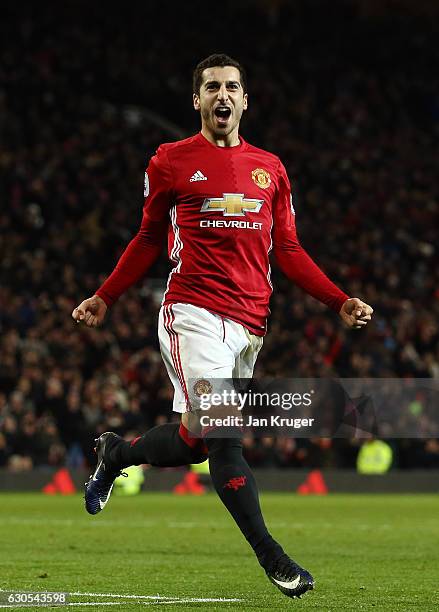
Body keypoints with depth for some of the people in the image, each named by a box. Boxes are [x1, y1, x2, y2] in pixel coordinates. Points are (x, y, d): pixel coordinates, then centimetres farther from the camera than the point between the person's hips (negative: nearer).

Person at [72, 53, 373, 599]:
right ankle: (270, 555, -10)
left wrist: (341, 302, 8)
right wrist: (104, 298, 12)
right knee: (217, 430, -17)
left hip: (249, 323, 4)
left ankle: (115, 455, 33)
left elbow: (287, 251, 18)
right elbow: (149, 238, 15)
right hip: (193, 311, -4)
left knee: (199, 439, 4)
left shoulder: (270, 168, 15)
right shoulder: (171, 161, 5)